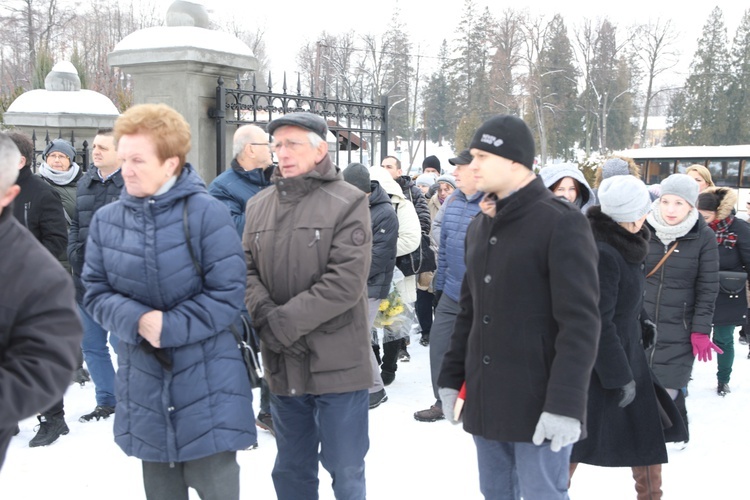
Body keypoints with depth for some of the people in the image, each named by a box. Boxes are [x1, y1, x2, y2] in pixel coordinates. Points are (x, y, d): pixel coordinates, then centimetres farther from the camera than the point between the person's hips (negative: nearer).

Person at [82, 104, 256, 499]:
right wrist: (137, 320, -17)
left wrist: (169, 327, -20)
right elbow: (95, 292, 2)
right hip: (143, 384, 4)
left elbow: (228, 293, -13)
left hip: (206, 384, -4)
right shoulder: (106, 220, 0)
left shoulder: (207, 213, -12)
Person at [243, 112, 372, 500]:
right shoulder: (258, 205, 9)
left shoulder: (347, 202, -9)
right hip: (282, 364, 5)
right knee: (290, 468, 19)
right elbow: (247, 270, 5)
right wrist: (264, 314, -15)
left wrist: (283, 322, -18)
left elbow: (345, 281, -17)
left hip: (337, 362, -5)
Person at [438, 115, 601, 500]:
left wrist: (565, 404, -22)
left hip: (538, 405, -7)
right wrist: (452, 377, 12)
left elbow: (580, 322, -17)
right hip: (483, 401, 7)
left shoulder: (561, 223, -11)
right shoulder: (480, 226, 12)